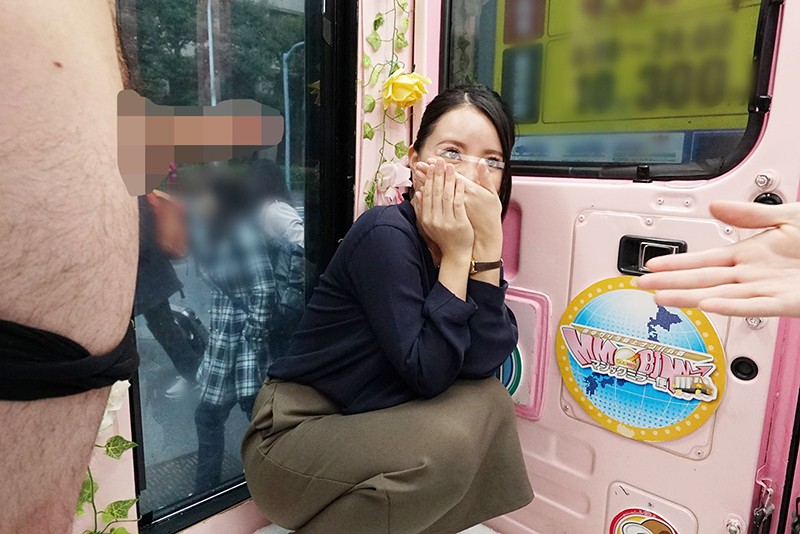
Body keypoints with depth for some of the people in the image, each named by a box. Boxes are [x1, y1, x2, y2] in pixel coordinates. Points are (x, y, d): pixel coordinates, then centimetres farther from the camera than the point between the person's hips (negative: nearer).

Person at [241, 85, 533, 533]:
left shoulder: (465, 237, -1)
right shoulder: (386, 236, -22)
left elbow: (484, 363, -14)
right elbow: (427, 374, -24)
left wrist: (488, 241, -20)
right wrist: (456, 255, -24)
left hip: (364, 427, 7)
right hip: (289, 438, -6)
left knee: (488, 401, -10)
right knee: (448, 441, -25)